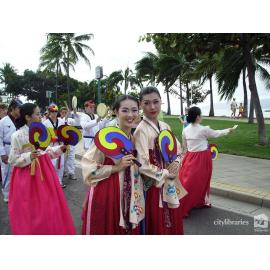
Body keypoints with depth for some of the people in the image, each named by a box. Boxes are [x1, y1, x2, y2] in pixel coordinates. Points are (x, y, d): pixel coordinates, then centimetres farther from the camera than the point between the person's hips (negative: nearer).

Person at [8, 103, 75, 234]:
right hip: (27, 176, -5)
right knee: (31, 210, 7)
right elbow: (13, 160, -11)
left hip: (44, 170, 5)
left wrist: (61, 148, -2)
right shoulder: (17, 136, -14)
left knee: (48, 206, 15)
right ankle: (31, 231, 31)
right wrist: (29, 157, -26)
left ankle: (51, 230, 35)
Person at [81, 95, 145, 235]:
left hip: (127, 195, 6)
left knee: (126, 229, 18)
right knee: (104, 229, 11)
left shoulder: (135, 138, 2)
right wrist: (116, 167, -19)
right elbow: (88, 168, -17)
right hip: (105, 194, -5)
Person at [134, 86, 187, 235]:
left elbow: (178, 150, 13)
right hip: (153, 186, -6)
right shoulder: (141, 130, -16)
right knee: (157, 226, 8)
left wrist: (176, 163, -6)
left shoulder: (165, 127, 5)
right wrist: (166, 173, -12)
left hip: (170, 184, 6)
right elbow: (143, 166, -20)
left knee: (173, 223, 18)